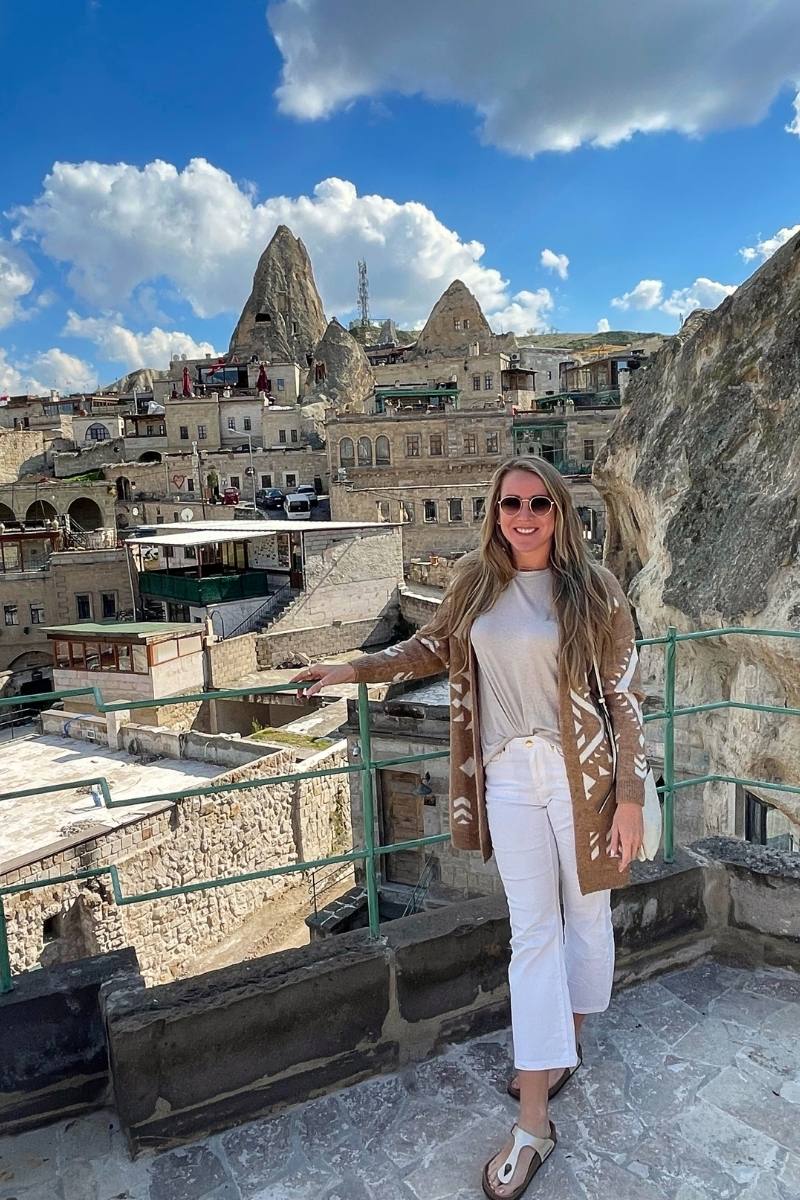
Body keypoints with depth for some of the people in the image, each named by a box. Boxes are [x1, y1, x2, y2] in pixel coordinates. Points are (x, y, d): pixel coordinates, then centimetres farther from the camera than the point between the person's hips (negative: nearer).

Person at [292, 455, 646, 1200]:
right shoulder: (475, 579, 1)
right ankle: (533, 1123, 16)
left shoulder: (592, 588, -8)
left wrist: (630, 799, -9)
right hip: (508, 777, 2)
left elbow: (625, 698, -7)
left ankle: (565, 1045, 41)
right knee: (531, 931, 6)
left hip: (580, 773, -1)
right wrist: (353, 670, 11)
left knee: (585, 915, 15)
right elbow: (432, 647, 17)